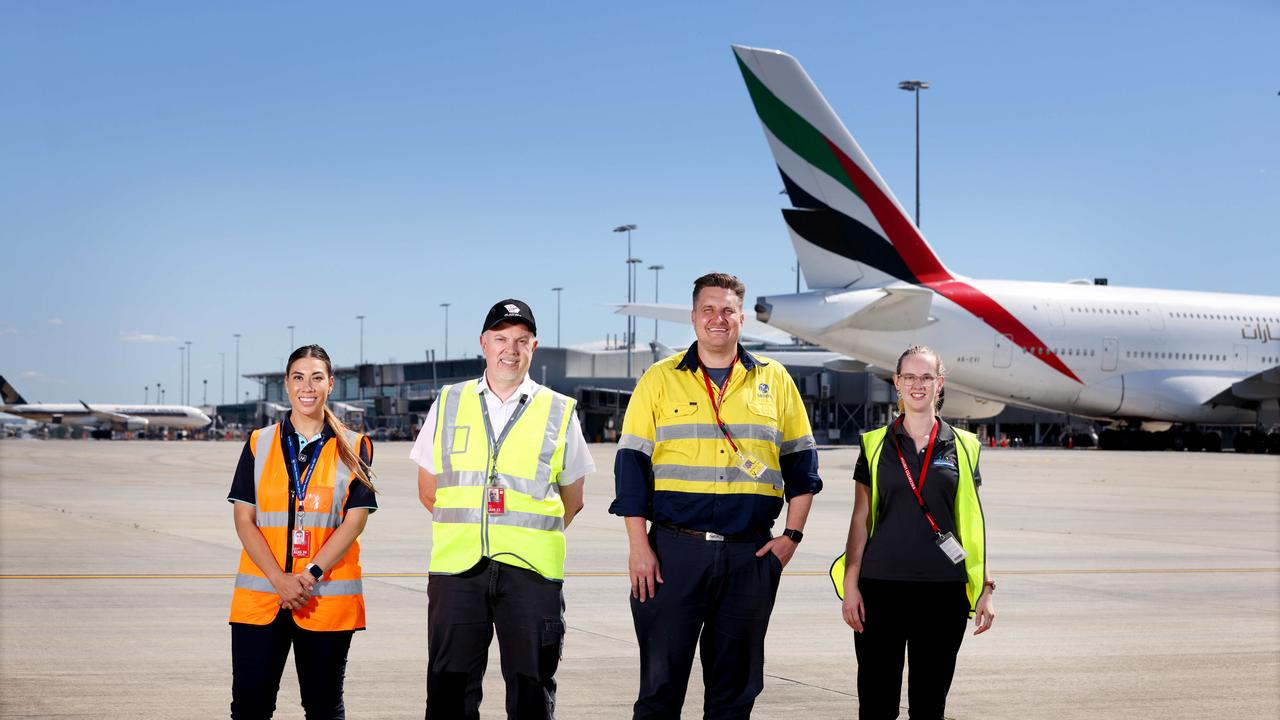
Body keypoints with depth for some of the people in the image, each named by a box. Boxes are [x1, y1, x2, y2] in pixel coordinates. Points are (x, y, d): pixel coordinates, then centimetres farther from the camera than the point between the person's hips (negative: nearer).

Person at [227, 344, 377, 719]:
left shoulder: (354, 448, 5)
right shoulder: (259, 444, 8)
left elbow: (355, 520, -2)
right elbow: (244, 520, 2)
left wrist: (311, 574, -13)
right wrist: (280, 580, -11)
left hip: (327, 600, -1)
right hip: (259, 596, 1)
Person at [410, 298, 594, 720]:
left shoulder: (559, 413, 8)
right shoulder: (449, 405, 12)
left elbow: (572, 500, 13)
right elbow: (428, 489, 17)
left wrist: (529, 538, 10)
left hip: (531, 572, -1)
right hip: (457, 565, 1)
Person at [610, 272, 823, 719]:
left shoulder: (774, 380, 10)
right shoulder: (660, 380, 5)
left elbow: (801, 461, 14)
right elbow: (632, 463, 2)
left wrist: (792, 535, 4)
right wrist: (638, 545, -6)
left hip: (751, 554, 2)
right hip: (674, 548, -2)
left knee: (736, 683, 8)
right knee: (661, 677, 0)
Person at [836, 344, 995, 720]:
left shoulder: (963, 447, 7)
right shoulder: (876, 444, 6)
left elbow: (972, 525, 9)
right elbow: (861, 519, 6)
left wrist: (985, 589, 4)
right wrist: (850, 585, -1)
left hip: (944, 590, 1)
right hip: (881, 586, 0)